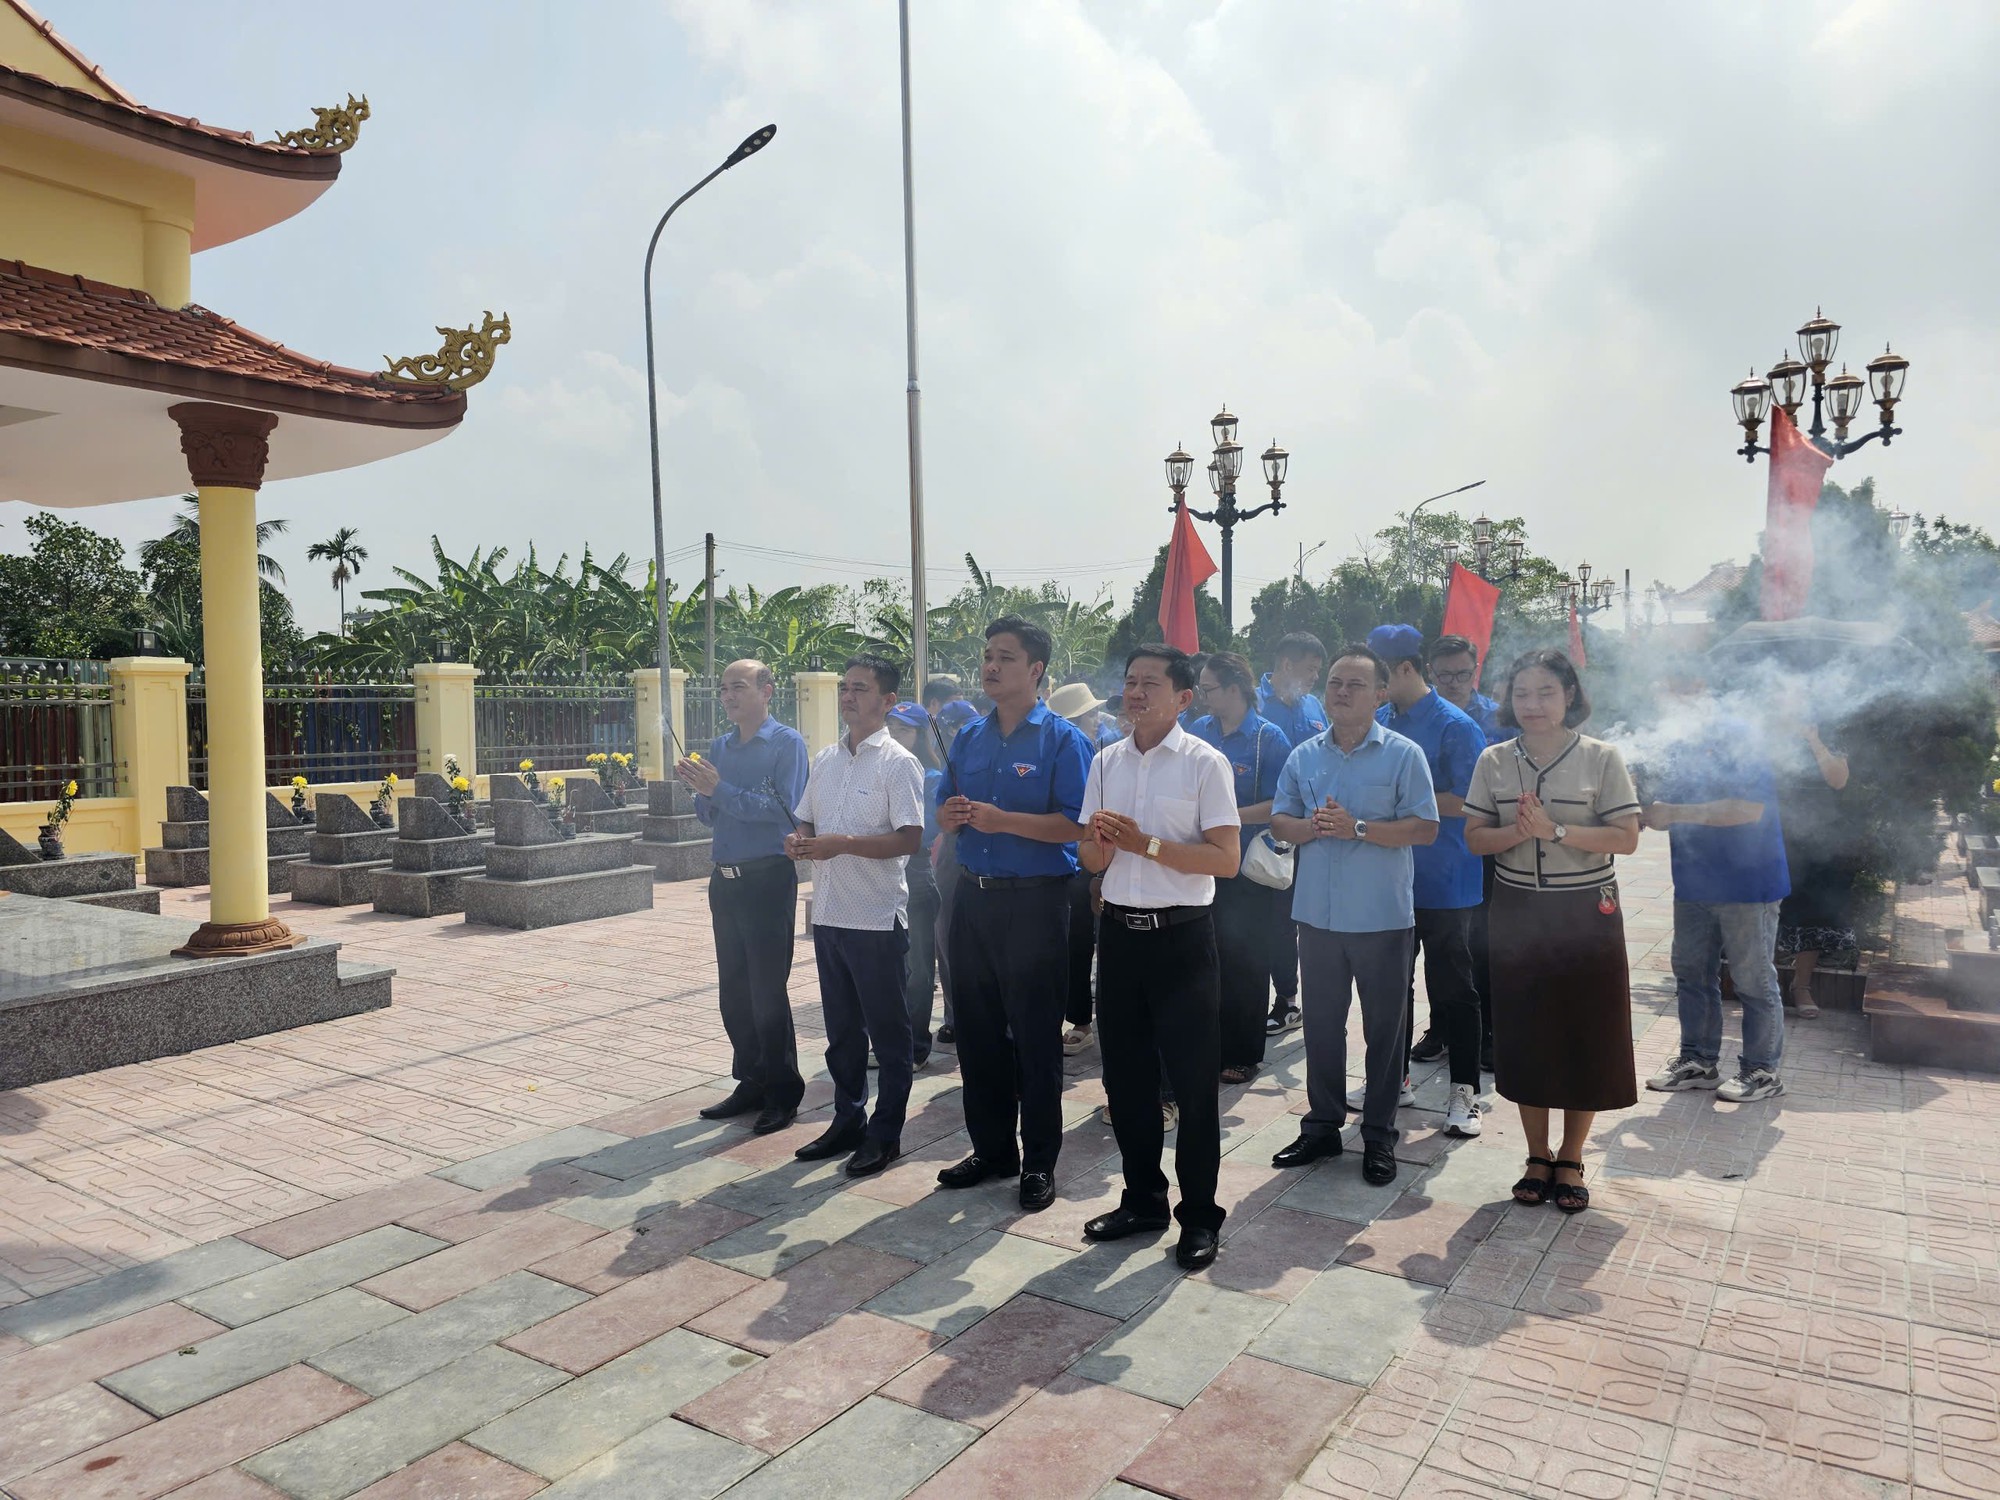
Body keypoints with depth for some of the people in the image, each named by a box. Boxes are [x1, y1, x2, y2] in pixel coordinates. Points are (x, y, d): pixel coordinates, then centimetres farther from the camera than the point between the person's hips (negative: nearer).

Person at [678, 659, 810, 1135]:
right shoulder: (719, 747, 13)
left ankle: (783, 1094, 10)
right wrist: (699, 788, -5)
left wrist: (719, 788, -19)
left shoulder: (787, 743, -7)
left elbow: (783, 809, -18)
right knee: (734, 990, 12)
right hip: (725, 879, 7)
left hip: (768, 880, -7)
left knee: (767, 992, -2)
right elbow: (709, 816, 15)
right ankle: (752, 1082, 26)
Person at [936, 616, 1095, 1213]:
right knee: (977, 1029, 12)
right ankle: (991, 1148, 28)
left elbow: (1075, 825, -16)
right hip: (972, 897, 6)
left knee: (1035, 1034, 3)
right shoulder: (968, 739, 12)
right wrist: (951, 816, -7)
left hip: (1035, 901, -6)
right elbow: (946, 817, 16)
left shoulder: (1062, 739, -7)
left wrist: (1002, 820, -23)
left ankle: (1040, 1161, 17)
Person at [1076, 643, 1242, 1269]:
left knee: (1193, 1079, 3)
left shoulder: (1205, 763, -7)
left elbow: (1226, 859, -13)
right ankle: (1142, 1199, 31)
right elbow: (1090, 860, 10)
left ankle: (1199, 1216, 18)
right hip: (1120, 931, 5)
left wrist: (1146, 843, -19)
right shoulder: (1106, 762, 9)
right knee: (1126, 1076, 14)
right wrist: (1102, 842, -13)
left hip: (1182, 935, -5)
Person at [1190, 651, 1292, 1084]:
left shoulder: (1268, 738, -9)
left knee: (1245, 966, 5)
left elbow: (1277, 808, -14)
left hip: (1249, 873, -5)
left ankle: (1244, 1054, 18)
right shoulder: (1199, 731, 6)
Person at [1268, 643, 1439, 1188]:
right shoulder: (1304, 756, 8)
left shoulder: (1403, 754, -5)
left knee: (1385, 1026, 7)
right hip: (1318, 913, 4)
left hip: (1383, 917, -3)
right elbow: (1279, 822, 8)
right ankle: (1322, 1126, 27)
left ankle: (1379, 1134, 21)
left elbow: (1425, 827, -10)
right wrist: (1311, 826, -13)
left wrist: (1358, 828, -20)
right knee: (1320, 1022, 12)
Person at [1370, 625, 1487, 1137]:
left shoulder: (1455, 726, -12)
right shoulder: (1378, 721, 6)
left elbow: (1468, 803, -17)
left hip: (1444, 883, -6)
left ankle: (1464, 1090, 15)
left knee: (1453, 989, 4)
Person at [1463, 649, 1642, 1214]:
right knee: (1525, 1035, 7)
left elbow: (1626, 837, -10)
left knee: (1586, 1036, 5)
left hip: (1586, 913, -2)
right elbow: (1474, 837, 2)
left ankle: (1570, 1160, 22)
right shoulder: (1494, 760, 3)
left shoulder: (1601, 758, -5)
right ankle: (1537, 1157, 23)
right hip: (1518, 913, 2)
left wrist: (1555, 831, -21)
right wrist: (1518, 832, -18)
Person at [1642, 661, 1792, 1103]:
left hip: (1746, 881, -7)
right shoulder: (1678, 748, 9)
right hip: (1694, 884, 7)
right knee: (1692, 975, 13)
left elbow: (1750, 809, -23)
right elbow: (1663, 815, 12)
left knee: (1753, 980, 3)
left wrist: (1674, 812, -27)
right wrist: (1642, 811, -11)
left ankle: (1762, 1071, 16)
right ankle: (1698, 1061, 26)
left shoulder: (1737, 739, -13)